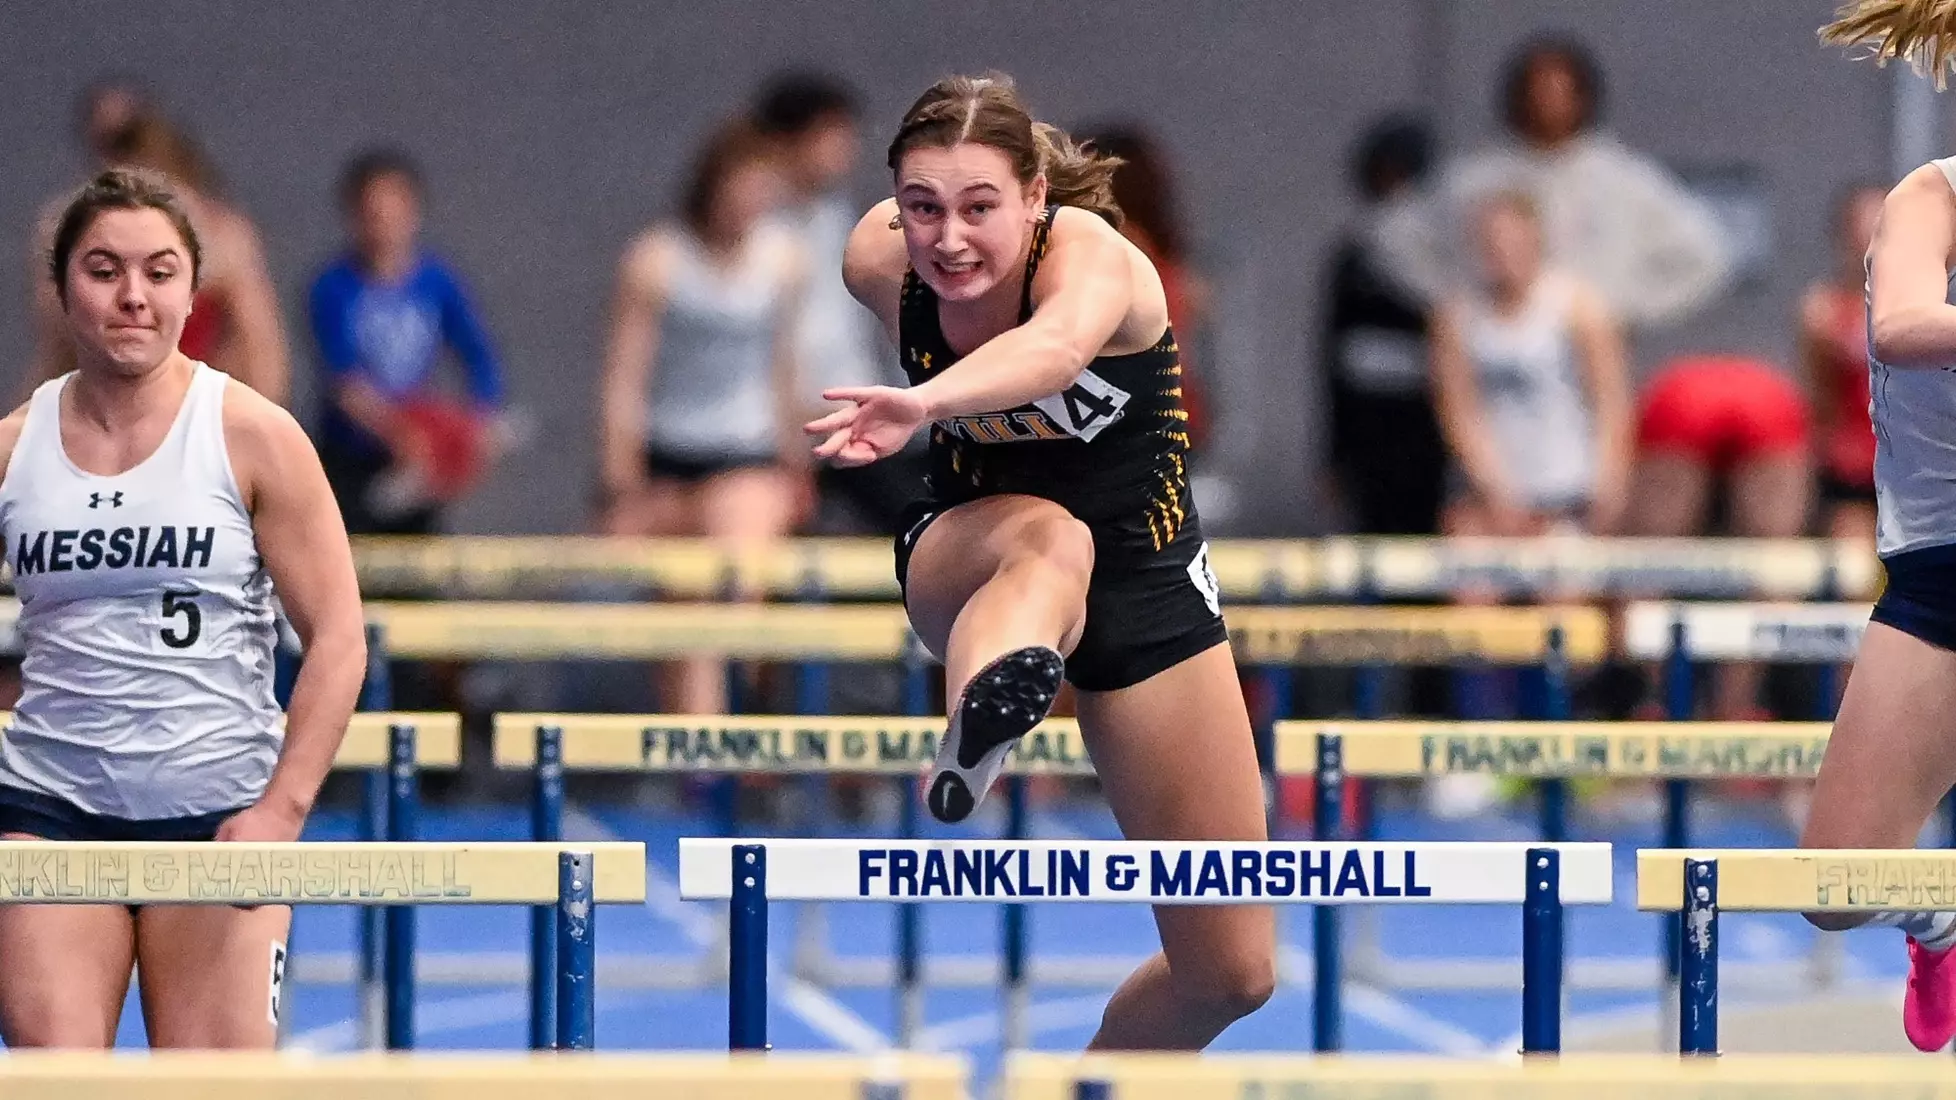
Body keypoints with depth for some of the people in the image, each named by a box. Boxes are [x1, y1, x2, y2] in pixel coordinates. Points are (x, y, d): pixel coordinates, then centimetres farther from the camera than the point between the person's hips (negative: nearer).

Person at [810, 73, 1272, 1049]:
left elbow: (1056, 345, -55)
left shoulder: (1091, 254, -29)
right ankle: (981, 715, -77)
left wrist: (926, 403, -75)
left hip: (1144, 579, 0)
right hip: (965, 555, 0)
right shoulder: (880, 261, -16)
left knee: (1233, 971, 0)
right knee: (1047, 538, -42)